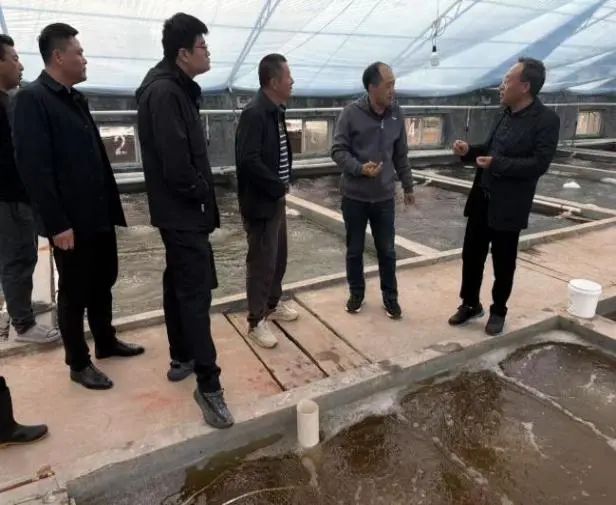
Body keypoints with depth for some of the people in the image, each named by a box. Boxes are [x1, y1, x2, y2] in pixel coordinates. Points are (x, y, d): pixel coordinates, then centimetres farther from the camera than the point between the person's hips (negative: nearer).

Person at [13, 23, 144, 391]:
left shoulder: (76, 98, 14)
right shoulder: (32, 99, -11)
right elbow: (34, 168, -17)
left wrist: (114, 204, 12)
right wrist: (57, 223, -19)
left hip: (99, 215, 8)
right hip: (71, 222, -7)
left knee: (103, 283, 18)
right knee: (74, 294, 6)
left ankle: (106, 342, 36)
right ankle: (79, 363, 23)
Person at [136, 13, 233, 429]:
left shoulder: (174, 88, 15)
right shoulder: (165, 92, -18)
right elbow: (175, 160, -24)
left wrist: (200, 193, 10)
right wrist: (200, 195, -10)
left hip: (178, 208, 11)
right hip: (183, 210, -11)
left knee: (178, 283, 17)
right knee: (196, 291, -9)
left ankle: (181, 359, 32)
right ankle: (208, 384, -1)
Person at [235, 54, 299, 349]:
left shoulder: (276, 111, 9)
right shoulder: (254, 113, -20)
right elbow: (249, 160, -27)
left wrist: (282, 184, 5)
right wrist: (278, 186, -17)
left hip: (276, 198, 9)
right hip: (260, 202, -9)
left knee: (279, 257, 19)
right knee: (262, 262, 1)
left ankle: (273, 305, 38)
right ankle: (256, 322, 16)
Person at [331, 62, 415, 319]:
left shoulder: (396, 114, 3)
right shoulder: (351, 113, -9)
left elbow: (401, 155, 11)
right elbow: (338, 150, -9)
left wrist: (408, 186, 15)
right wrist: (360, 168, -25)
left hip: (384, 196, 3)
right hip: (354, 196, -2)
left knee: (387, 250, 9)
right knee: (354, 250, 10)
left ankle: (390, 296, 26)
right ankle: (356, 293, 30)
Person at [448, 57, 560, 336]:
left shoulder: (546, 119, -12)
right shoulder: (507, 113, 9)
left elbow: (539, 164, -19)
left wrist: (497, 164, -22)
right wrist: (469, 151, -1)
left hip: (508, 206, -6)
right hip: (482, 198, 6)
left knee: (503, 263, 9)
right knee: (471, 254, 12)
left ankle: (498, 311, 29)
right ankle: (470, 304, 30)